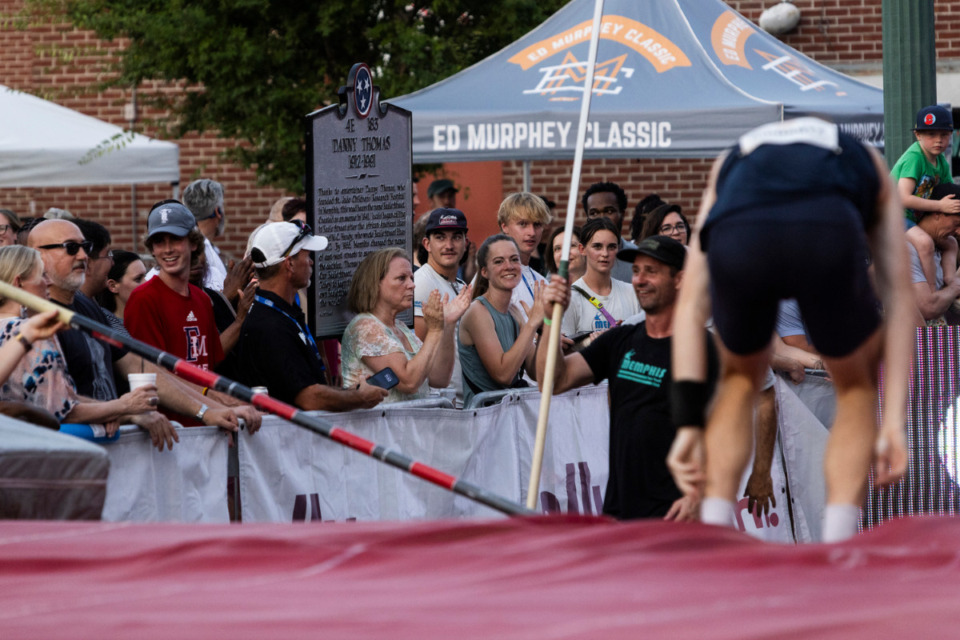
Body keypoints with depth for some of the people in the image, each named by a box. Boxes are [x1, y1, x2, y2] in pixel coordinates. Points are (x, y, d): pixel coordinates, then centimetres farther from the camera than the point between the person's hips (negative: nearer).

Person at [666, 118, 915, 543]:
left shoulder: (728, 167, 43)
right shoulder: (868, 165, 42)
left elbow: (691, 302, 33)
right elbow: (897, 295, 31)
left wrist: (689, 423, 29)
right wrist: (893, 422, 25)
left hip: (737, 237, 2)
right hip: (828, 236, -1)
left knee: (741, 377, 33)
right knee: (856, 386, 27)